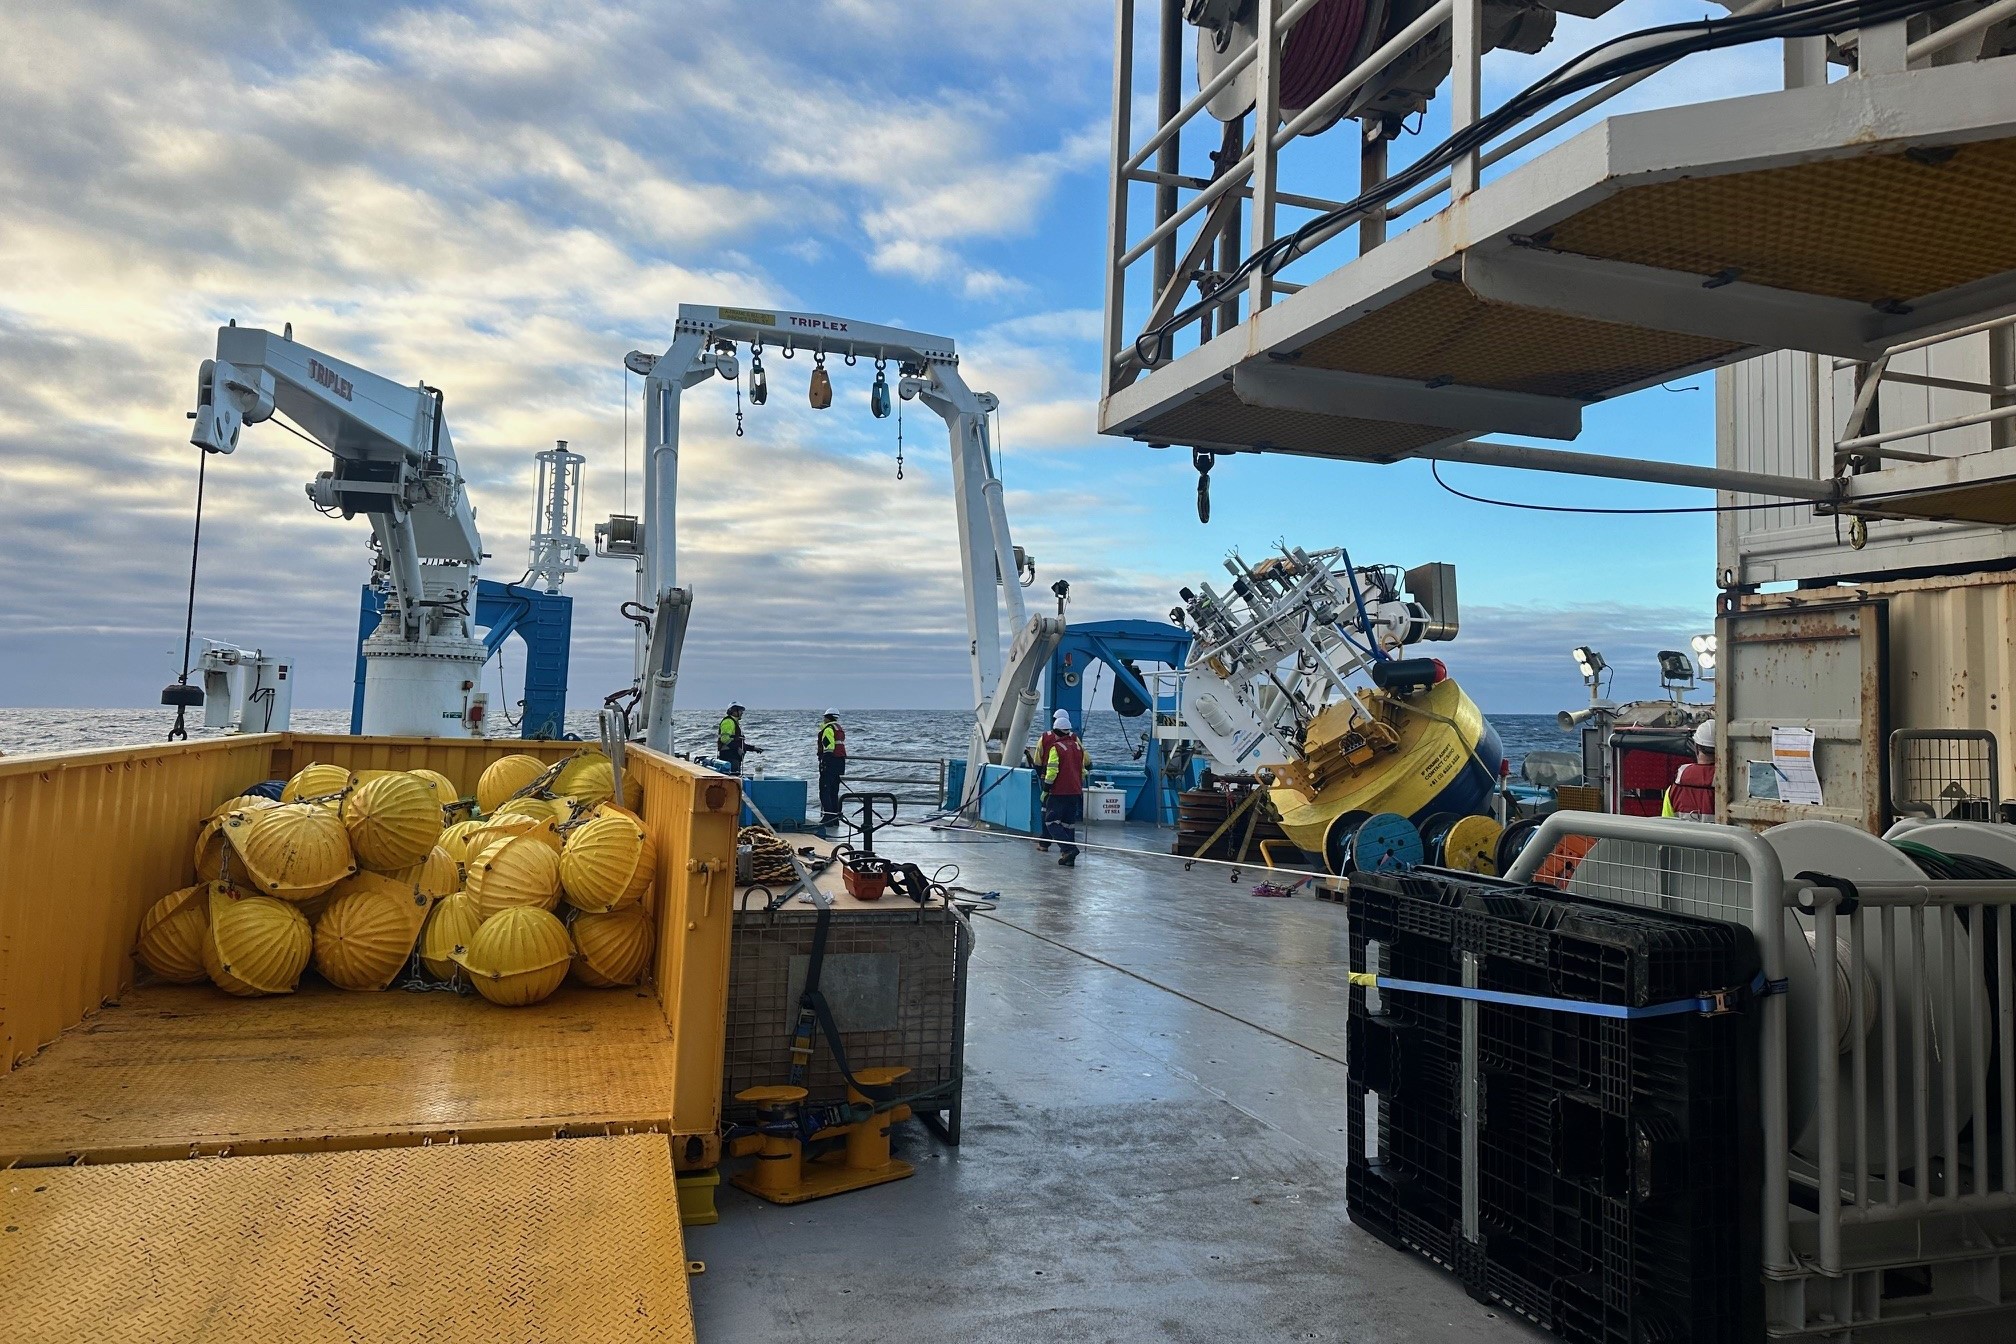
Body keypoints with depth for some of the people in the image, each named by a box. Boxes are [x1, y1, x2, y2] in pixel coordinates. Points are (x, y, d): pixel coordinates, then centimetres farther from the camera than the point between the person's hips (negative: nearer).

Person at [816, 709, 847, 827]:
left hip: (830, 762, -9)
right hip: (841, 762, 9)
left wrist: (823, 763, -19)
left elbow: (829, 747, -18)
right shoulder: (840, 729, 19)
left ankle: (828, 816, -15)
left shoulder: (828, 729, -9)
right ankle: (835, 817, 14)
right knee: (834, 791, 13)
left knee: (824, 790, -8)